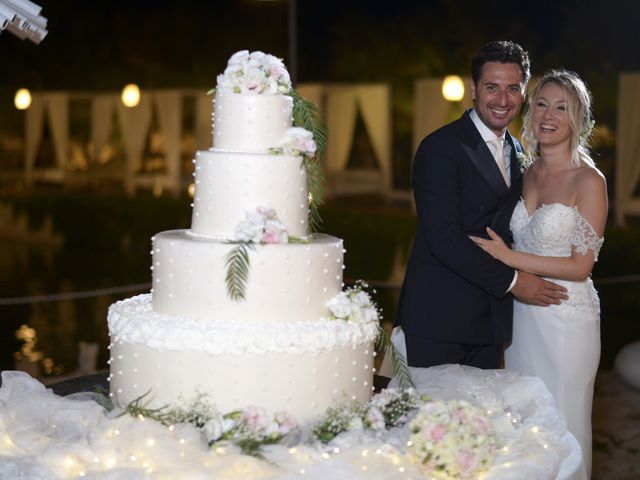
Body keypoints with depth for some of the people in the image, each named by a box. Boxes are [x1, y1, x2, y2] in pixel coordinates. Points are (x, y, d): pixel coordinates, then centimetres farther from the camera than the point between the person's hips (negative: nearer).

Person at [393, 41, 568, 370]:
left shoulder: (516, 151, 14)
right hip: (439, 318, -7)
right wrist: (511, 281, -16)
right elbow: (444, 238, -19)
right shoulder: (440, 148, -12)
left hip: (490, 321, 7)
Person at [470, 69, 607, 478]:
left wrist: (508, 257, -17)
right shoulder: (528, 173, 6)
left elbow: (581, 265, -16)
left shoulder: (589, 180, -13)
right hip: (523, 314, 6)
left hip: (566, 317, -6)